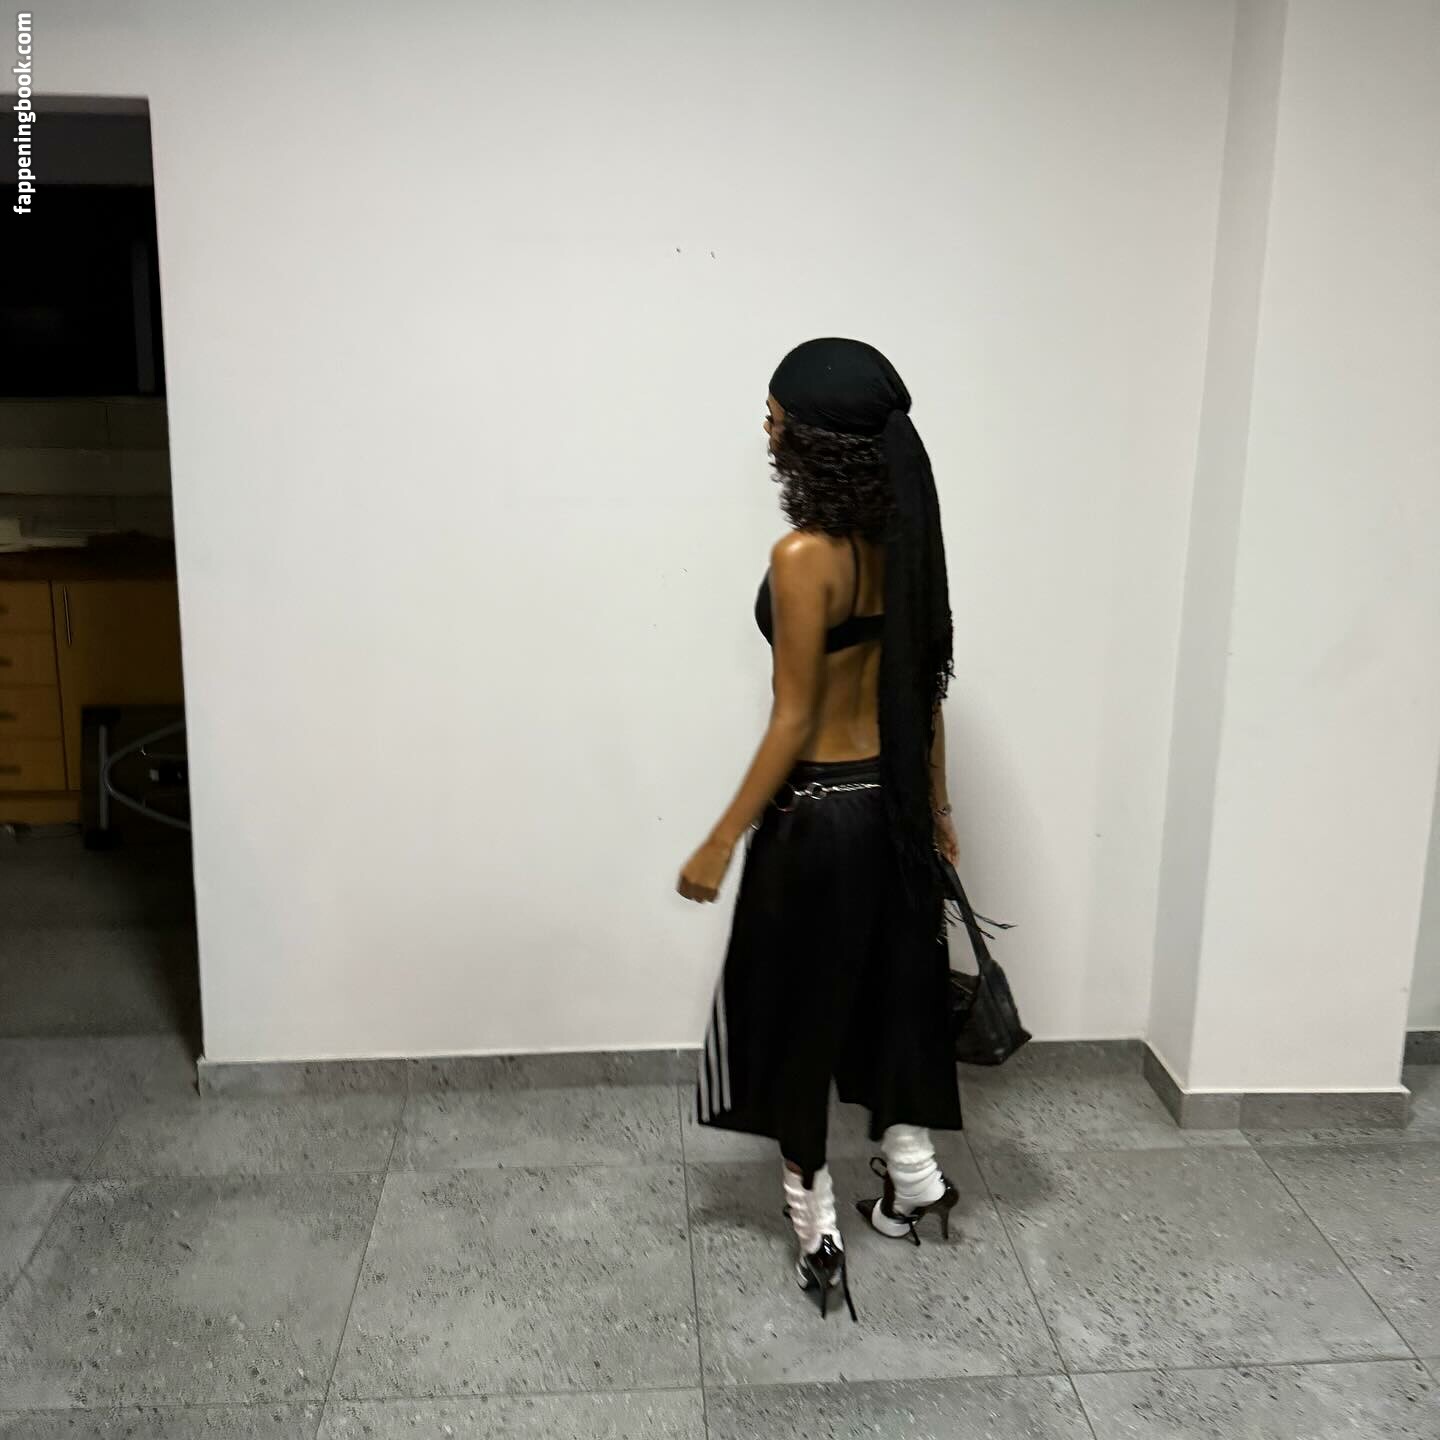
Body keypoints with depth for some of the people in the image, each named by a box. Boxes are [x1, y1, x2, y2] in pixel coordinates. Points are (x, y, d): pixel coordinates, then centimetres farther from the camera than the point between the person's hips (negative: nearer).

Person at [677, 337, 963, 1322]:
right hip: (891, 802, 8)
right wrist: (936, 805, 19)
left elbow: (794, 723, -20)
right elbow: (925, 685, 9)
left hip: (818, 812, -8)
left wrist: (722, 842, -13)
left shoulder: (805, 557, -22)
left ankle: (817, 1227, 24)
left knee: (796, 1007, 10)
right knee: (886, 984, 22)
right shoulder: (901, 540, 2)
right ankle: (916, 1178, 36)